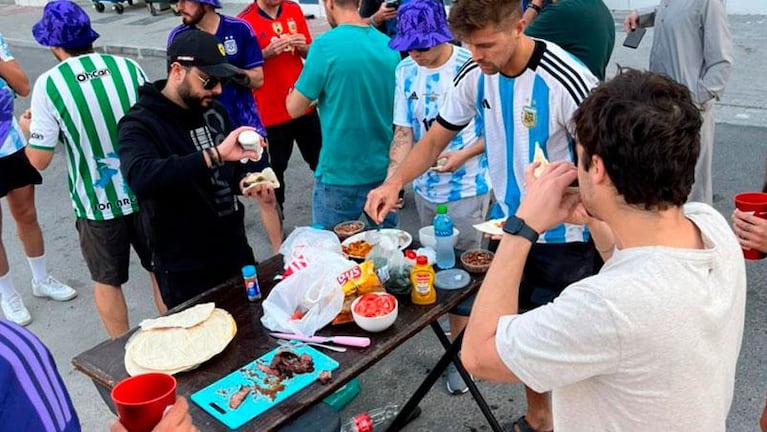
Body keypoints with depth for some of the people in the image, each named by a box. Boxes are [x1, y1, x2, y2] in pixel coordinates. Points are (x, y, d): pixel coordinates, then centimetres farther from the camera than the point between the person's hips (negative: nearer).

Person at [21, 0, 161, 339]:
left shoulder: (48, 84, -13)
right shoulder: (128, 67, -5)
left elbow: (39, 160, -9)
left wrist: (29, 128, 12)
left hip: (98, 201, -2)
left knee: (106, 282, 18)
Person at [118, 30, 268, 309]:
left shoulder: (213, 110, 3)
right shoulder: (140, 124, -17)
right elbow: (140, 179, -38)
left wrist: (243, 182, -6)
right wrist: (214, 154, -43)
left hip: (236, 252, 6)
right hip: (185, 271, -6)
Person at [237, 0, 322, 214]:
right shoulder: (244, 21, -11)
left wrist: (304, 47, -11)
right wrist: (267, 53, -24)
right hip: (272, 112, -5)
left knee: (320, 161, 16)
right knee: (275, 169, 5)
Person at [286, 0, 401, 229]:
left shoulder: (325, 46, -15)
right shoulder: (389, 45, 3)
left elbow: (295, 109, -8)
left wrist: (292, 96, 13)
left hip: (340, 174, -5)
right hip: (384, 170, 6)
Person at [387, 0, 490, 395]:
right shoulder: (406, 71, 0)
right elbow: (404, 131, -1)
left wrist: (463, 155, -22)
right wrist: (391, 180, -13)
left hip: (467, 188, -5)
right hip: (424, 187, 5)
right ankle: (467, 325, 38)